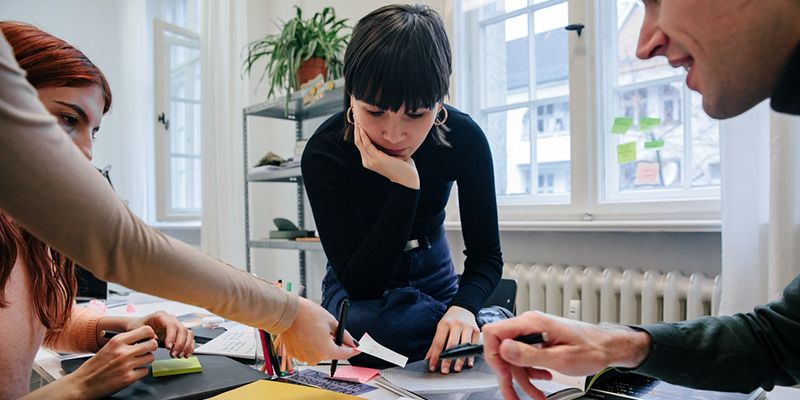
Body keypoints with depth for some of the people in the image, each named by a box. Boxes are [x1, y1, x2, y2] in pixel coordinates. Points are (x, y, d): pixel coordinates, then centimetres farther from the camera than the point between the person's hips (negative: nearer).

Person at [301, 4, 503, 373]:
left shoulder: (465, 139, -22)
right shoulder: (324, 153, -28)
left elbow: (486, 255, -15)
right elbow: (360, 285, -30)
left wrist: (464, 307, -37)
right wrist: (405, 187, -40)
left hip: (432, 273, 2)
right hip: (362, 283, -1)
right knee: (364, 325, -34)